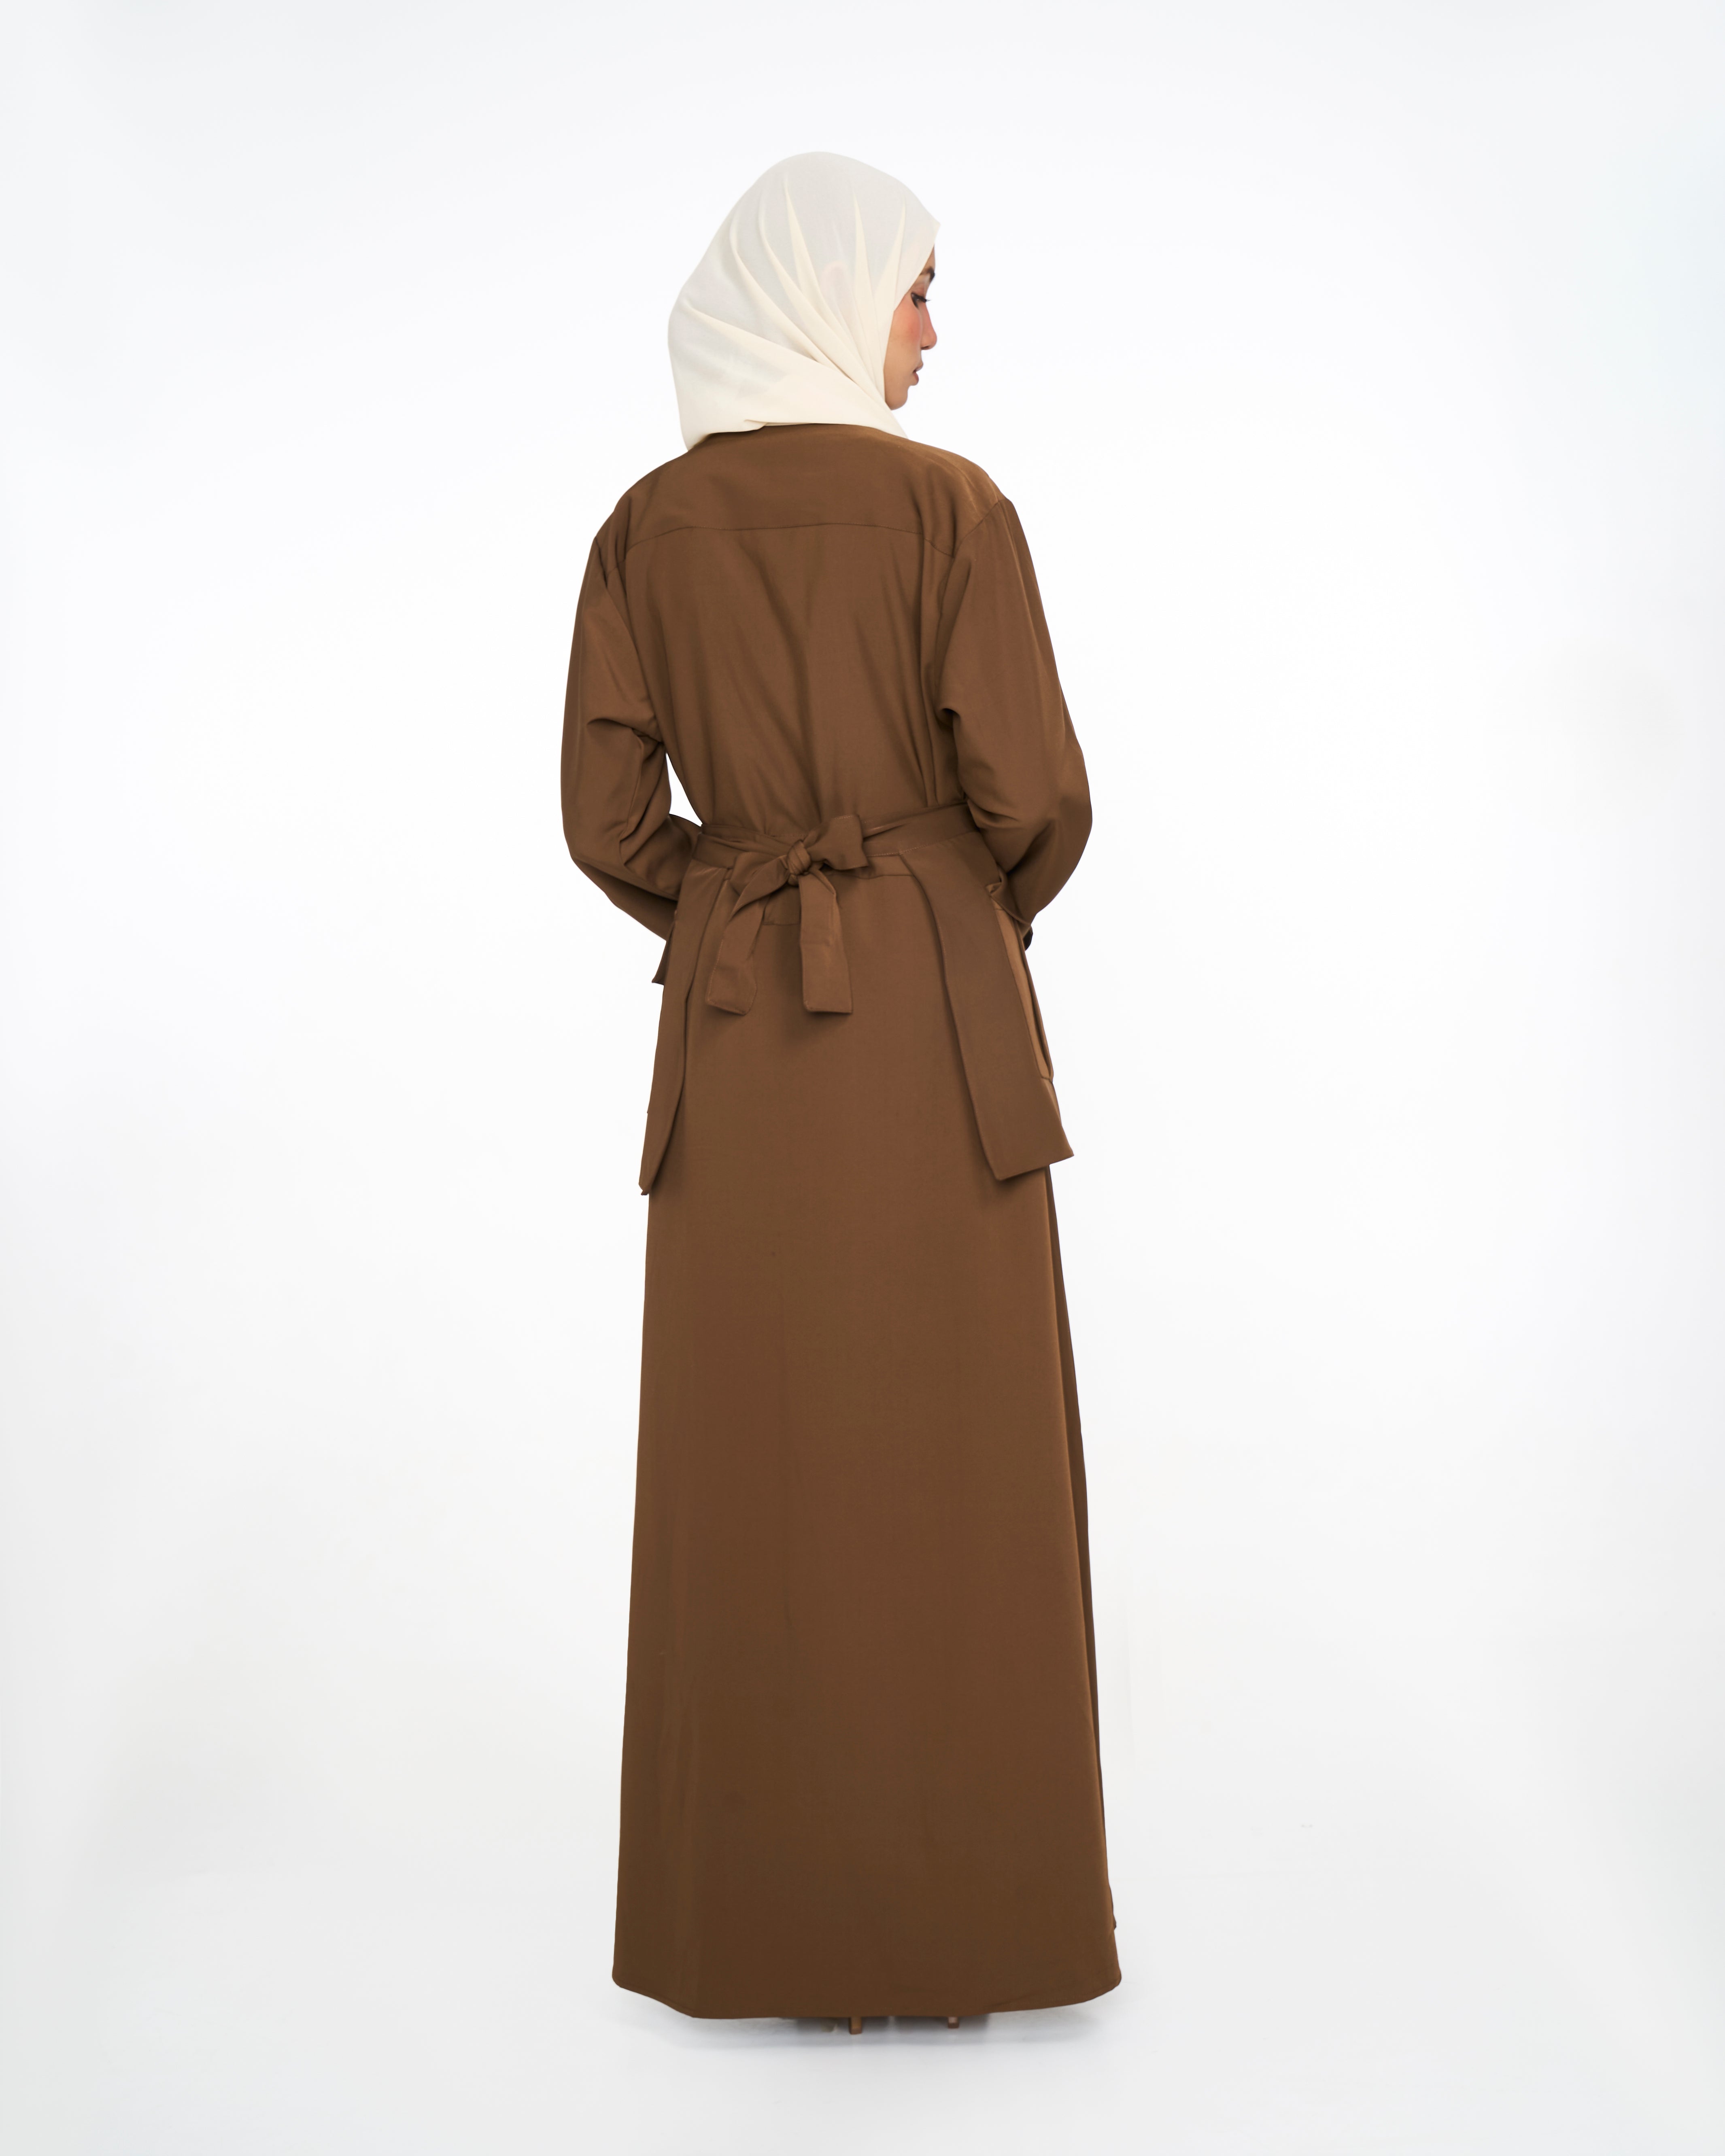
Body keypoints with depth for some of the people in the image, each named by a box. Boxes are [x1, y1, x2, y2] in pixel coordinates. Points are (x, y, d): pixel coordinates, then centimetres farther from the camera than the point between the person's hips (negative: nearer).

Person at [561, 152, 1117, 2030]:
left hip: (737, 1027, 3)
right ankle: (967, 1896, 17)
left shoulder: (647, 527, 5)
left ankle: (758, 1905, 21)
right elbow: (1032, 796, -10)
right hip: (933, 1018, -3)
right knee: (957, 1458, 6)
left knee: (755, 1461, 10)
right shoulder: (951, 506, -5)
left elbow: (608, 818, 2)